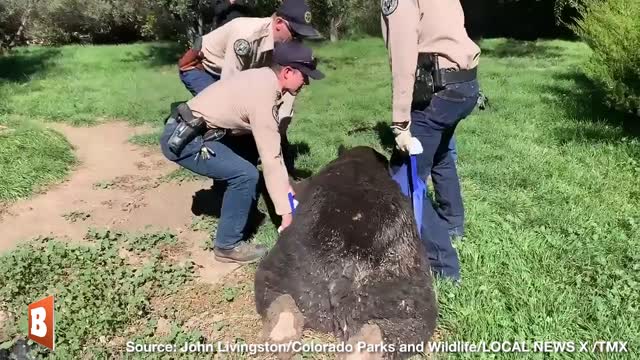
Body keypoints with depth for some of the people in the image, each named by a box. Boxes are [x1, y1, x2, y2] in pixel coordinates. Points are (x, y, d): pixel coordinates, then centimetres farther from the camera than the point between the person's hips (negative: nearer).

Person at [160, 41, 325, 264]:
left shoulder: (264, 79, 7)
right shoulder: (263, 97, -22)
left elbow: (272, 146, 11)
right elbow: (271, 159, -22)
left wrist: (286, 186, 9)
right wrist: (285, 211, -17)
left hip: (190, 131, 10)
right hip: (182, 139, -10)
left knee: (248, 153, 19)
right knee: (245, 174, -18)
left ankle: (234, 209, 27)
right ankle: (228, 245, -3)